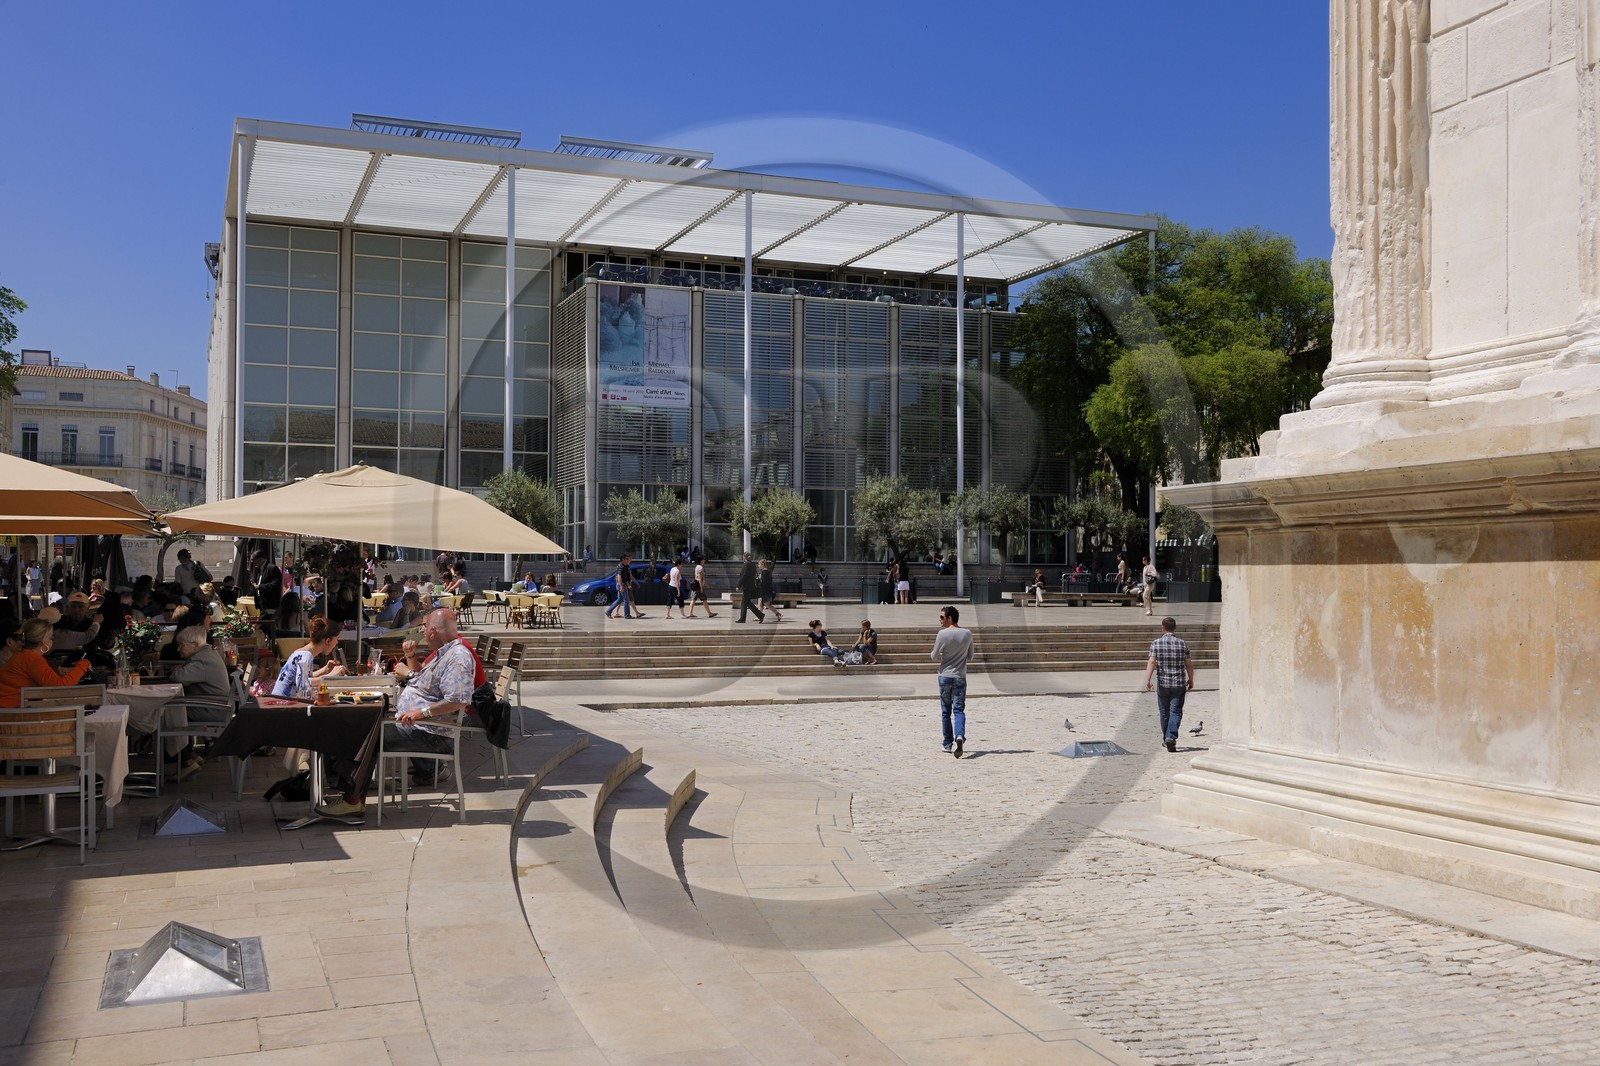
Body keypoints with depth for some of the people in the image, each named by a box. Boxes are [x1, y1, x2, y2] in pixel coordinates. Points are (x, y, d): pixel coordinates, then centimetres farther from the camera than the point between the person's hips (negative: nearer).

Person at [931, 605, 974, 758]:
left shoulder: (943, 634, -11)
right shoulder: (967, 634, 1)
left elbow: (934, 657, -5)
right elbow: (970, 658, 10)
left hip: (945, 676, -2)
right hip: (960, 677, 2)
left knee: (946, 712, 10)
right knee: (959, 710, -1)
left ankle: (948, 744, 16)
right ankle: (959, 736, -25)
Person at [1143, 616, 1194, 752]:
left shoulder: (1156, 643, -3)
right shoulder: (1182, 643, 0)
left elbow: (1151, 662, -12)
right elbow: (1189, 664, 4)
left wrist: (1147, 679, -13)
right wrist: (1191, 680, 16)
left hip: (1162, 683, 0)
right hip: (1179, 684, 0)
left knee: (1164, 712, 13)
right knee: (1176, 711, -1)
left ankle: (1166, 739, 24)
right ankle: (1171, 737, -19)